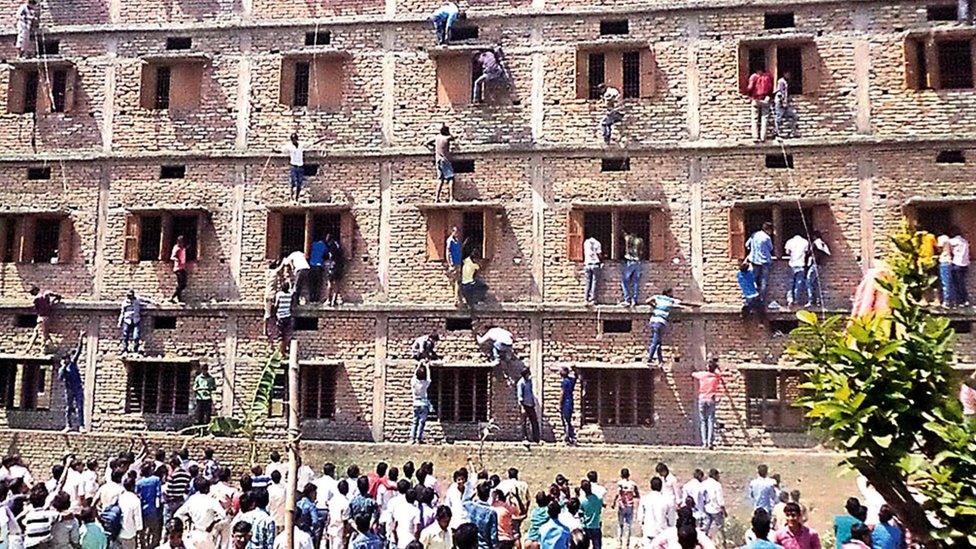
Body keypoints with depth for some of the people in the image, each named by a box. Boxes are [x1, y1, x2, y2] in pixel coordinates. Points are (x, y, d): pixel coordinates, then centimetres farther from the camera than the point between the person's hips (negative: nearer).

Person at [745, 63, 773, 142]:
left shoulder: (754, 76, -5)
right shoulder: (769, 76, 2)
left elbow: (749, 88, -10)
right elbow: (771, 88, 2)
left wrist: (749, 96, 8)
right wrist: (769, 95, 17)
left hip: (755, 99, -1)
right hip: (765, 100, 1)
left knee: (755, 119, 5)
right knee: (764, 118, 5)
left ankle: (755, 137, -1)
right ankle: (763, 137, -1)